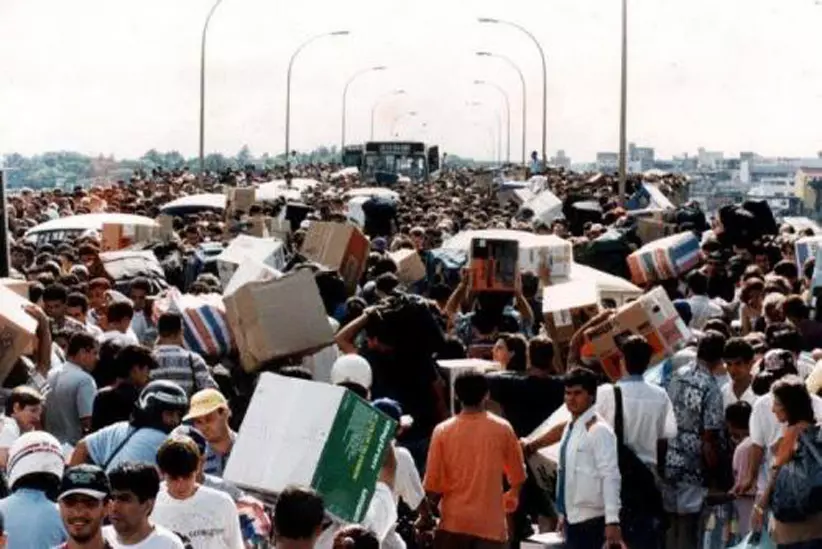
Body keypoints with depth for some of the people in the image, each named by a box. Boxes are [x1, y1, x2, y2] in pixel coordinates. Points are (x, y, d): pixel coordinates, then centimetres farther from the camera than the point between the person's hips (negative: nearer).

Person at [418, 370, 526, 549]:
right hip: (490, 522, -1)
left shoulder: (443, 431, -4)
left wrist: (426, 515, 12)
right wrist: (512, 496, 29)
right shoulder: (502, 429, -3)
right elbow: (517, 475, 8)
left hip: (454, 521, 1)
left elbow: (433, 481, -3)